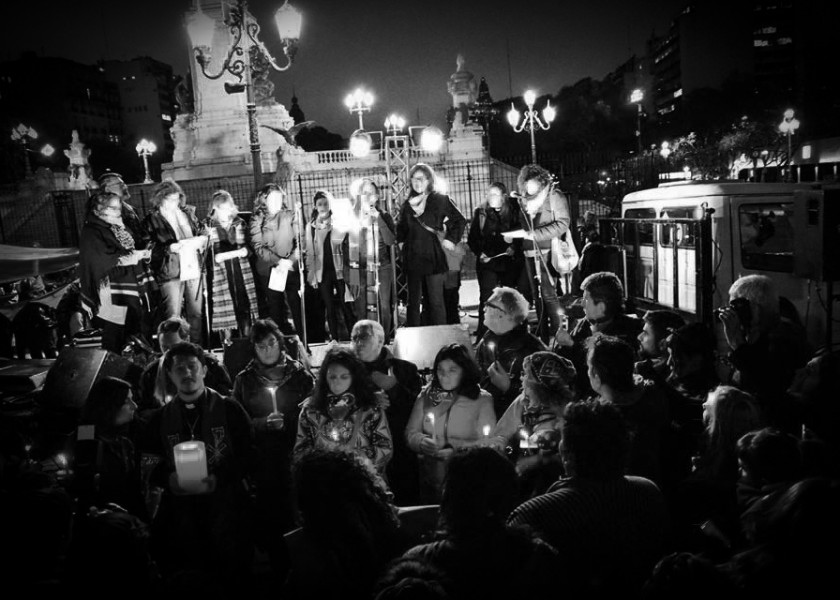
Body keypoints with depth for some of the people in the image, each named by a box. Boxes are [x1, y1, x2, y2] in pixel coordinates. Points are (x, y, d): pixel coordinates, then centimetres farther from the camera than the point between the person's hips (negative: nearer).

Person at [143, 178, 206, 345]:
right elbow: (150, 248, -6)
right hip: (170, 272, -5)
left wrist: (202, 242, -2)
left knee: (196, 313, 10)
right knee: (173, 317, -4)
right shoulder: (152, 219, -2)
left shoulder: (188, 213, 12)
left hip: (194, 269, 5)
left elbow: (199, 233, 20)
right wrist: (170, 248, -22)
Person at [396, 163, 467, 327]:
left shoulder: (441, 200, -1)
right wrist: (401, 242, 15)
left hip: (434, 258, -4)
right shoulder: (407, 204, 12)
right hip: (412, 259, 4)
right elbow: (400, 227, 29)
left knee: (435, 302, -3)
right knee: (413, 302, 7)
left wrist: (450, 239, -2)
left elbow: (460, 220, 5)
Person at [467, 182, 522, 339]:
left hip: (510, 262, 1)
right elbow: (472, 238, 6)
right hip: (487, 262, -1)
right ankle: (482, 336, -2)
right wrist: (479, 253, -8)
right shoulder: (480, 212, 5)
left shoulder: (513, 212, 5)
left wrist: (514, 248, -10)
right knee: (486, 297, -7)